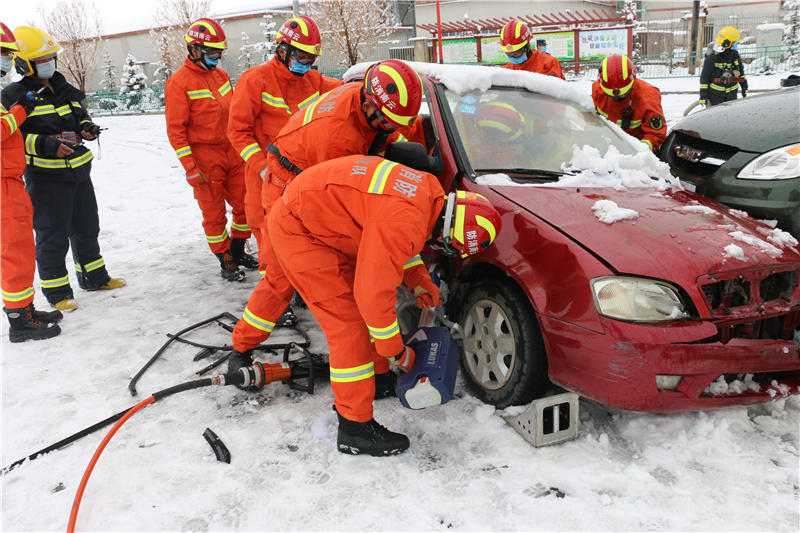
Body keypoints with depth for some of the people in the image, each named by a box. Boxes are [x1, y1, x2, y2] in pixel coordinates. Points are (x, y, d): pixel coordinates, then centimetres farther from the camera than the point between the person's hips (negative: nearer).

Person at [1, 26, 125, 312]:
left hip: (79, 171, 7)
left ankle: (94, 276, 35)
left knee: (86, 227, 18)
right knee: (53, 236, 0)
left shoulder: (63, 88, 12)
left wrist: (87, 127, 0)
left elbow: (80, 115, 23)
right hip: (46, 177, -7)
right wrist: (47, 145, -26)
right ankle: (57, 292, 13)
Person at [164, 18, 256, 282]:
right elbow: (175, 129, -12)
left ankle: (238, 252, 28)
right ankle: (225, 262, 18)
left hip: (233, 154, 6)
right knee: (214, 214, 4)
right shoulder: (179, 82, -10)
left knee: (245, 205, 9)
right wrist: (190, 167, -16)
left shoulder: (221, 75, 11)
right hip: (205, 157, -6)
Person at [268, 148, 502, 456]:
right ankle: (355, 429, 3)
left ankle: (374, 371, 39)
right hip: (297, 229, -10)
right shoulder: (405, 222, -30)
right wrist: (395, 350, -12)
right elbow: (373, 292, -26)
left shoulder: (429, 191, 0)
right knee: (350, 326, -7)